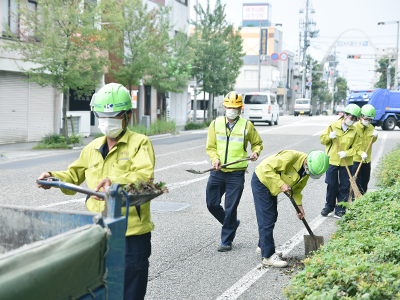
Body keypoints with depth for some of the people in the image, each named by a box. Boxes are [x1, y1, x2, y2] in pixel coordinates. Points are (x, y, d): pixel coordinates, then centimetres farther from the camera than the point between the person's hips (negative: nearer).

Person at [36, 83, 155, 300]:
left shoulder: (140, 143, -5)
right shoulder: (93, 148, 14)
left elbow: (144, 176, -22)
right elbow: (74, 177, 25)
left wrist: (115, 182, -38)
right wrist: (54, 177, 3)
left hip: (131, 234, -6)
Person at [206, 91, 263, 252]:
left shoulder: (247, 125, 1)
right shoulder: (215, 124, 5)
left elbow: (257, 143, 13)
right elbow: (210, 147, 8)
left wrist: (255, 152, -8)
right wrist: (215, 158, -11)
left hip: (236, 174, -3)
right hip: (217, 172, 3)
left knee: (231, 207, -2)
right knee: (212, 204, 6)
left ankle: (227, 241, 11)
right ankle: (232, 223, 32)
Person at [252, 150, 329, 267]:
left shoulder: (306, 171, -3)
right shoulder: (292, 156, -31)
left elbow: (296, 189, 11)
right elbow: (267, 168, -31)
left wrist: (299, 206, 2)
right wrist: (281, 184, -33)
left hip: (271, 187, 9)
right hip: (261, 182, -9)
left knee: (272, 217, 15)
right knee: (266, 219, -10)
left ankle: (263, 246, 33)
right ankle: (268, 255, -6)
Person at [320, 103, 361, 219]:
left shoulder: (354, 130, 1)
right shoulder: (333, 126, -2)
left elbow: (355, 147, 1)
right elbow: (322, 139, 4)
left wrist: (346, 153, -17)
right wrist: (329, 136, -17)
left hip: (346, 162, 1)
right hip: (332, 161, -1)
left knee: (344, 187, 3)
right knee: (331, 185, 6)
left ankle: (340, 209, 13)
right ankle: (329, 206, 23)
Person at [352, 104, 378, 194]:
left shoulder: (371, 128, 8)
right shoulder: (355, 127, -12)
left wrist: (375, 136, -4)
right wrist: (361, 153, -26)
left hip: (367, 160, 6)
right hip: (356, 160, -6)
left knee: (365, 182, 13)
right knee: (356, 183, -4)